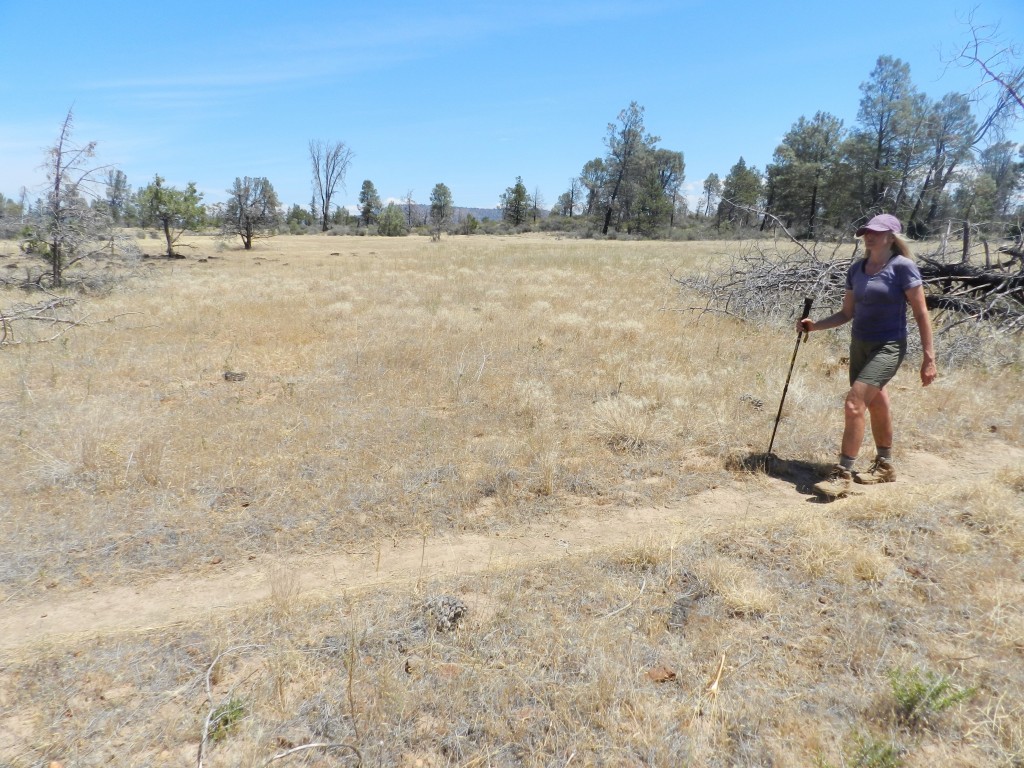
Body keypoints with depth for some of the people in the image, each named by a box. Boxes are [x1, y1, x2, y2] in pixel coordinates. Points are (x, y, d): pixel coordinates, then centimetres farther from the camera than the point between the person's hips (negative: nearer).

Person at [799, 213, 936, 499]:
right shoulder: (857, 269, 6)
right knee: (876, 405, 18)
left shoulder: (902, 267, -12)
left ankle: (843, 475, -11)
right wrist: (814, 325, -5)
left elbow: (921, 314, -11)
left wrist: (929, 357, -13)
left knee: (854, 403, -17)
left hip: (888, 347, -7)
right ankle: (884, 465, 35)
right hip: (859, 345, 7)